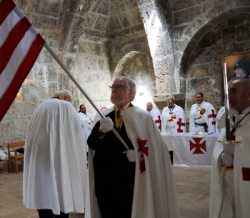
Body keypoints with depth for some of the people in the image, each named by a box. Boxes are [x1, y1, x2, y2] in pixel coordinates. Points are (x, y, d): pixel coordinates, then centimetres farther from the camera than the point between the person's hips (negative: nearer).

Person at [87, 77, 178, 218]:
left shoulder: (142, 117, -5)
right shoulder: (104, 116, 7)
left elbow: (155, 149, -6)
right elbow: (91, 144, -2)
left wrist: (137, 154, -21)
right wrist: (101, 132, -20)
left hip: (129, 181, -4)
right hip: (104, 180, 4)